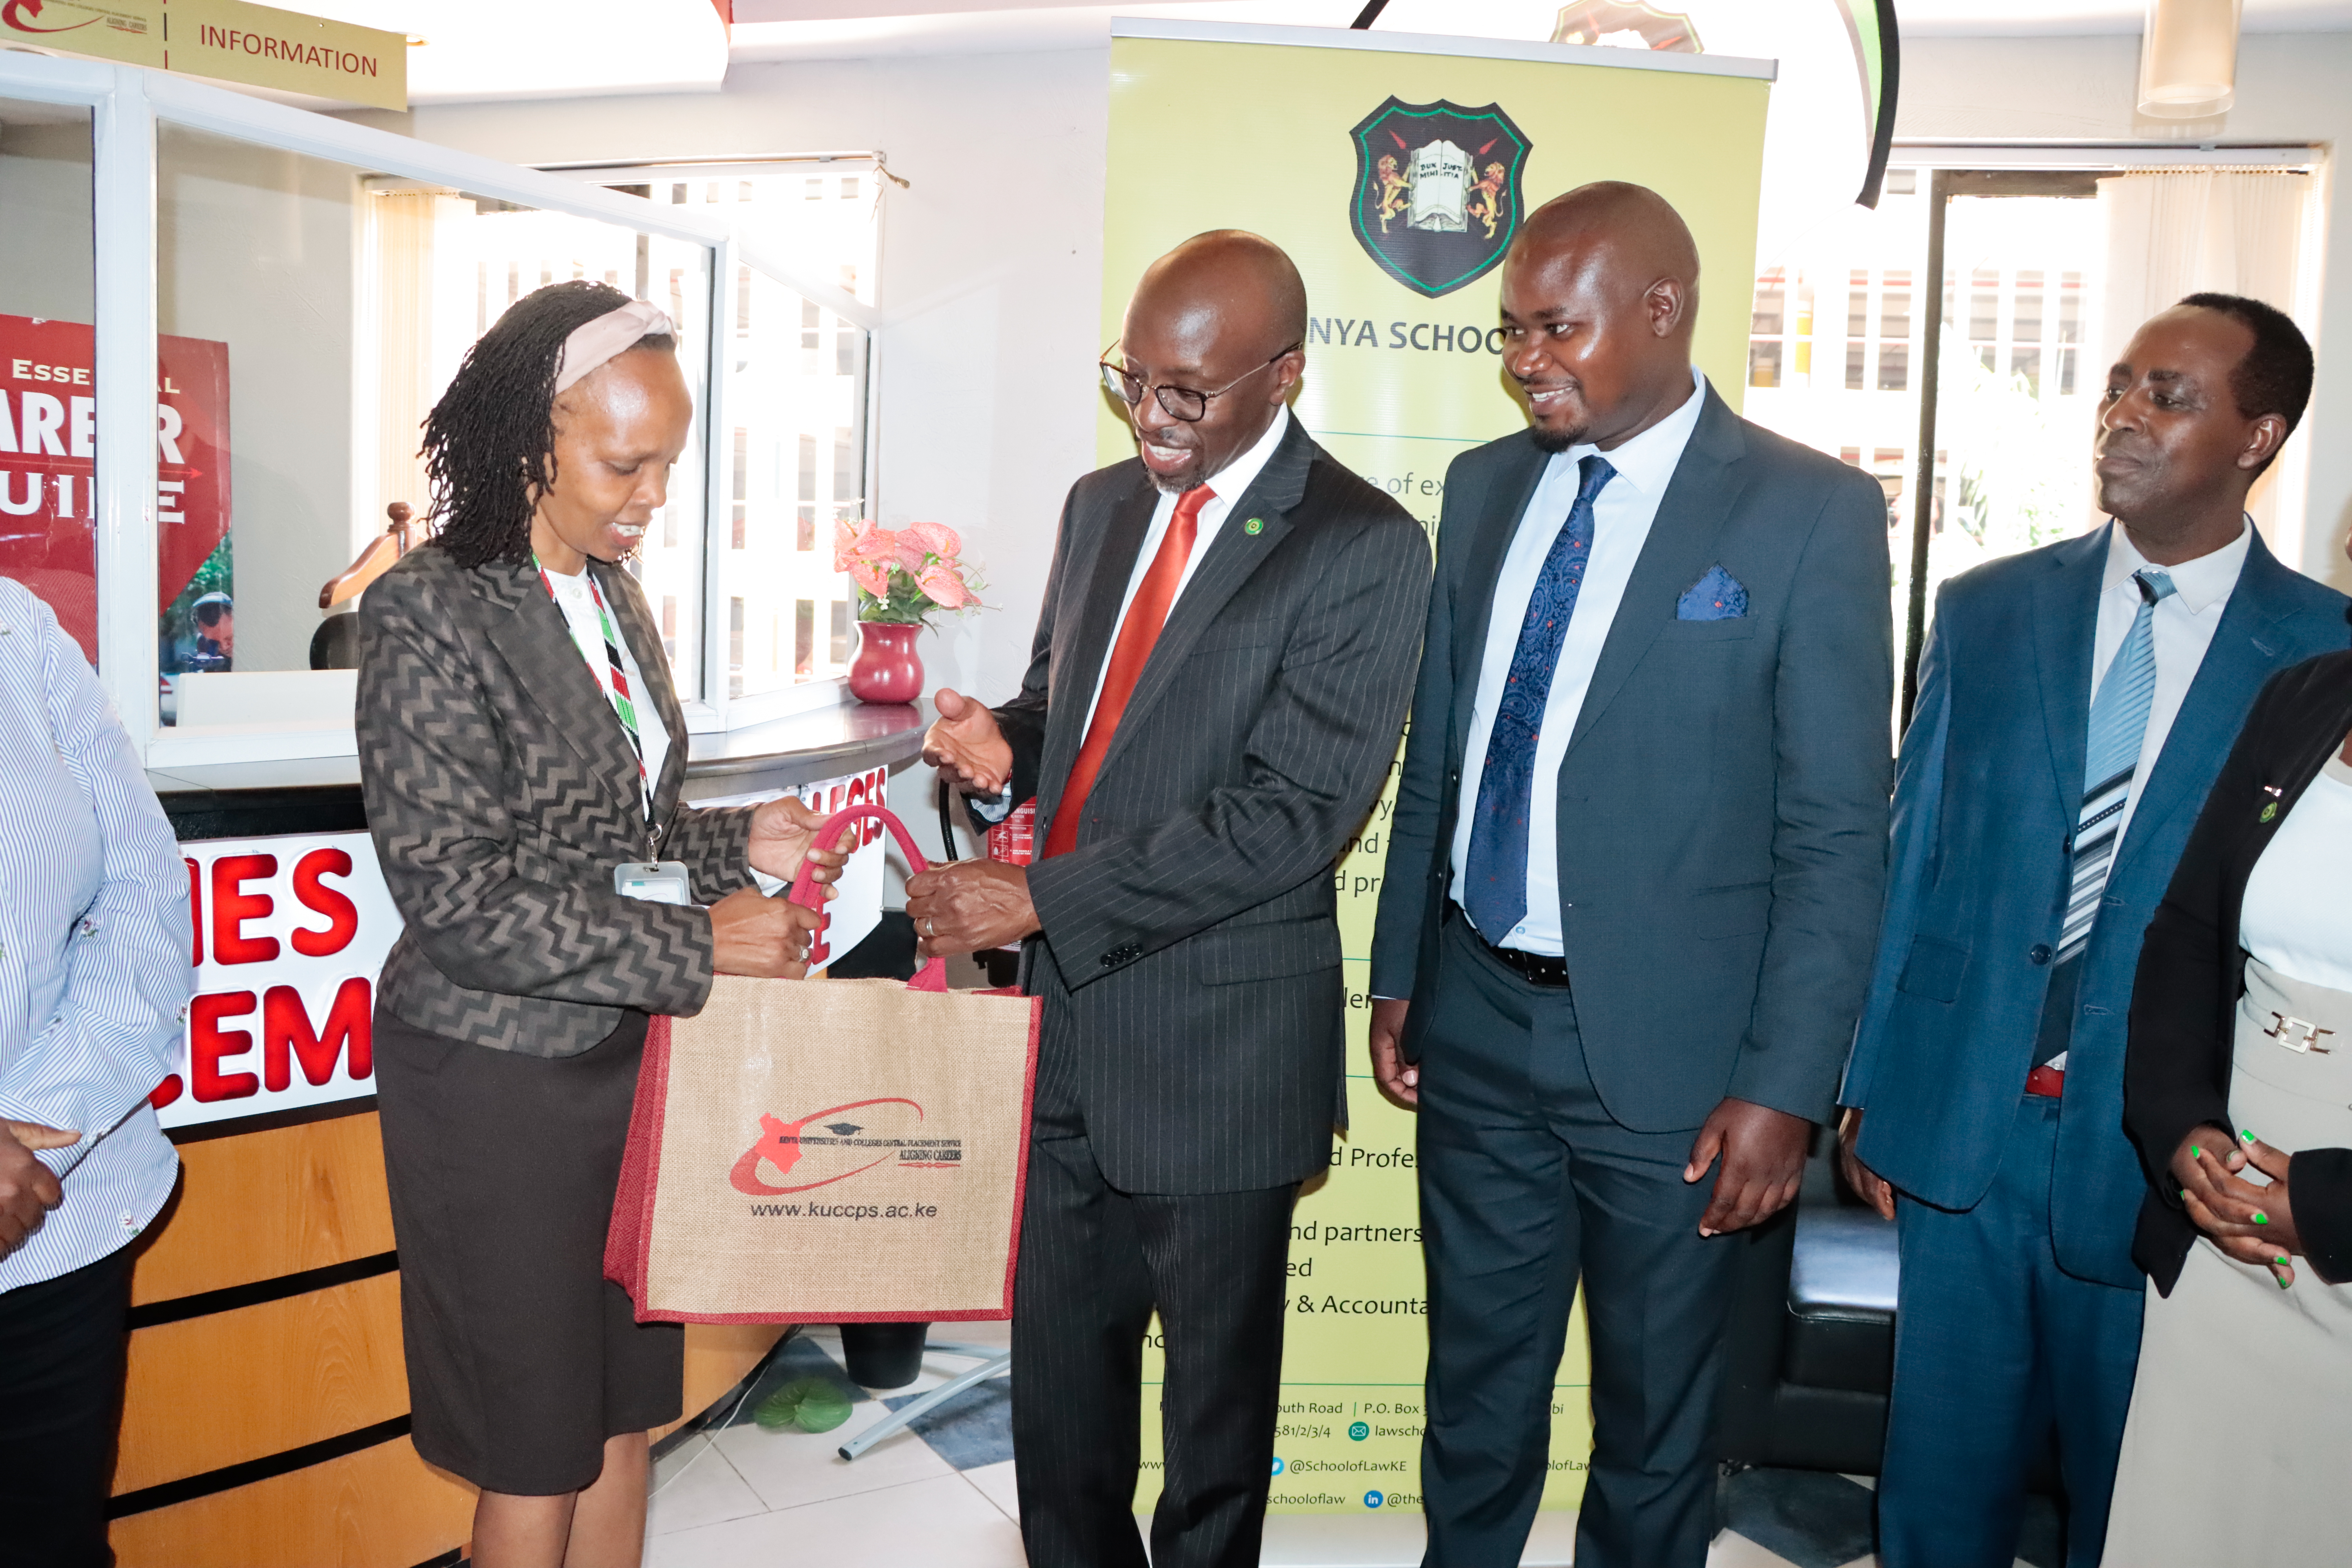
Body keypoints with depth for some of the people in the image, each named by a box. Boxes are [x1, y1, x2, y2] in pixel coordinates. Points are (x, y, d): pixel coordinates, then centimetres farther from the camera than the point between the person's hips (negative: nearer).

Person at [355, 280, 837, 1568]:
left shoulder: (612, 597, 7)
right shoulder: (431, 615, -16)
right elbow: (460, 904, -20)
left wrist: (740, 845, -2)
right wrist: (697, 948, -21)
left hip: (627, 1056, 7)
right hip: (499, 1075, -7)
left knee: (624, 1418, 17)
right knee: (537, 1455, 9)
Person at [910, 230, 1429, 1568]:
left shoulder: (1364, 549, -13)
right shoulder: (1102, 504, 9)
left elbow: (1293, 811, -20)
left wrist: (1041, 898, -22)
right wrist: (1007, 746, -4)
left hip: (1218, 1047, -6)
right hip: (1068, 1014, 6)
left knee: (1218, 1384, 15)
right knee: (1058, 1365, 18)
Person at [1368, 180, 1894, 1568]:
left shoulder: (1813, 514, -10)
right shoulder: (1485, 486, 6)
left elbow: (1837, 831, -10)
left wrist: (1786, 1088, -13)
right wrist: (1399, 974, 11)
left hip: (1667, 1051, -4)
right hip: (1480, 1024, 4)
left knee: (1656, 1419, 15)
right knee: (1476, 1394, 19)